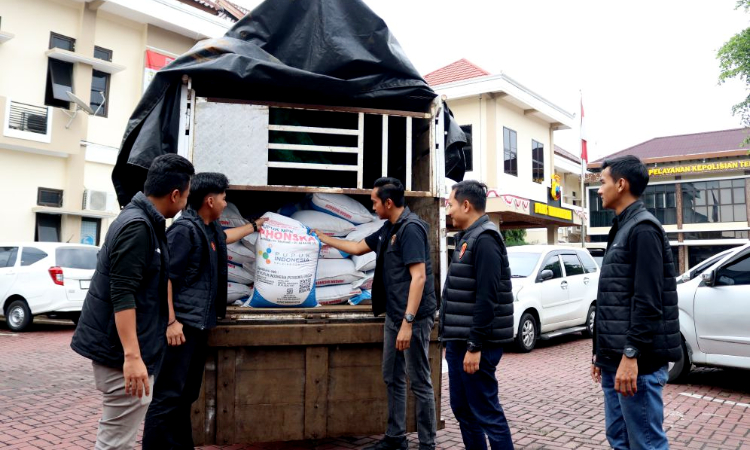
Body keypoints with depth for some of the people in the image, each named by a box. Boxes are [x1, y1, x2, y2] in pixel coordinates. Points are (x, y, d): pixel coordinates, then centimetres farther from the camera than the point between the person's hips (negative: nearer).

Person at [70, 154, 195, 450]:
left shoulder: (141, 220, 12)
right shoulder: (138, 226, -19)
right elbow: (122, 295, -26)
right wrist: (132, 355, -29)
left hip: (117, 344, 10)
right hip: (121, 348, -10)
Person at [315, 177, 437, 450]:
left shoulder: (411, 228, -16)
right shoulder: (388, 229, 11)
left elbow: (419, 277, -23)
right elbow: (357, 248, 28)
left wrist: (408, 322, -27)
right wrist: (325, 239, 33)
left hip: (414, 317, -9)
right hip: (393, 316, 9)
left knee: (420, 382, 0)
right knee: (392, 379, 15)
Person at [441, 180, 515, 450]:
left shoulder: (484, 240, -15)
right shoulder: (468, 237, 15)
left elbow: (486, 298, -22)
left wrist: (475, 346, -22)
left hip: (474, 344, -10)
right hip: (459, 341, 10)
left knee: (486, 413, -1)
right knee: (462, 409, 16)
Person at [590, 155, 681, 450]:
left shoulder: (643, 228, -12)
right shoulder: (621, 229, 17)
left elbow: (647, 300, -20)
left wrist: (631, 354, -22)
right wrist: (601, 352, 20)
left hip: (636, 360, -9)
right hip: (615, 358, 10)